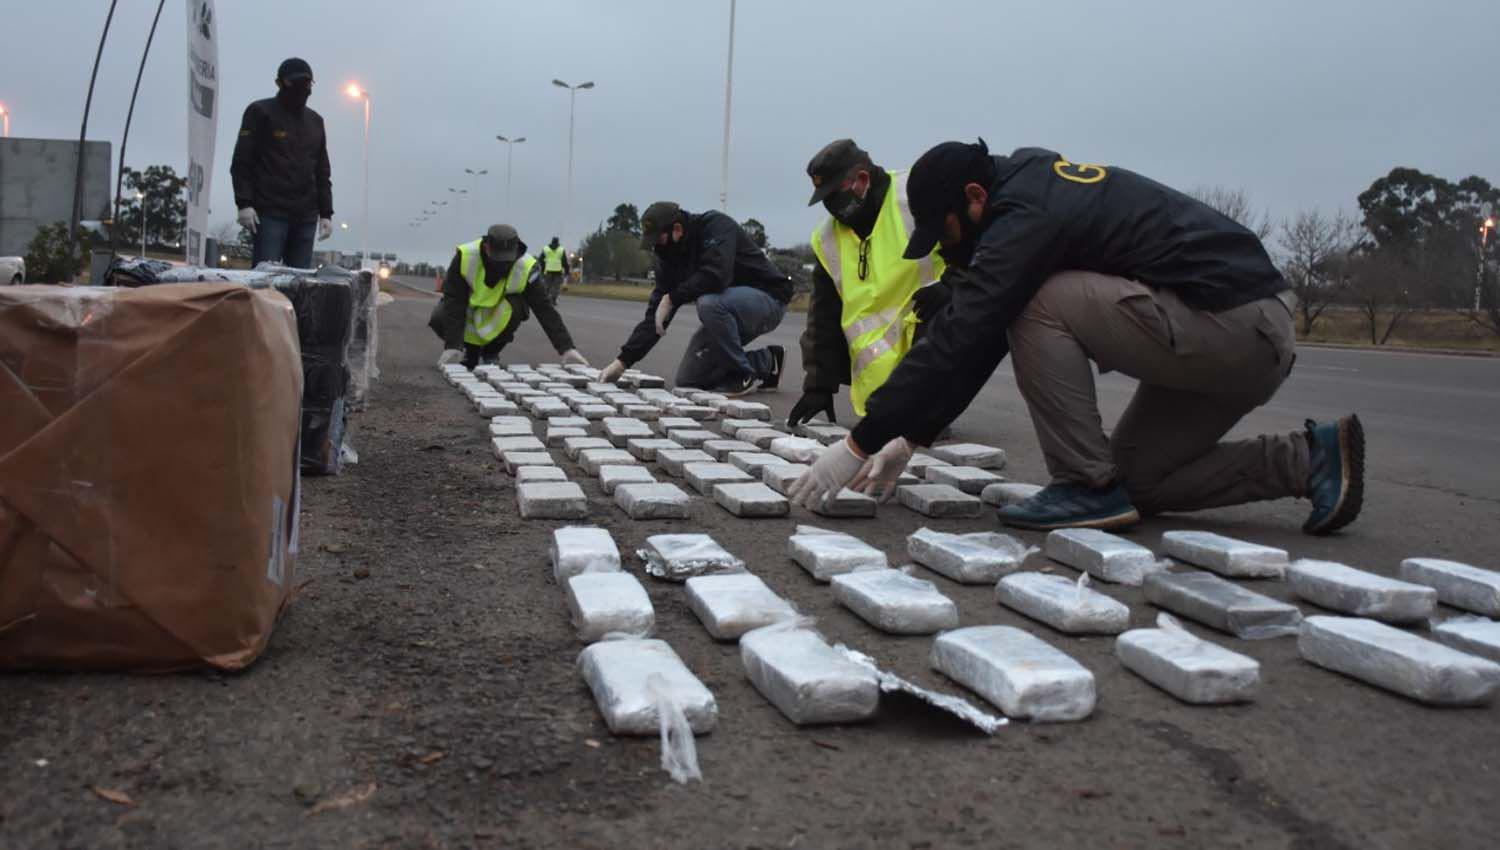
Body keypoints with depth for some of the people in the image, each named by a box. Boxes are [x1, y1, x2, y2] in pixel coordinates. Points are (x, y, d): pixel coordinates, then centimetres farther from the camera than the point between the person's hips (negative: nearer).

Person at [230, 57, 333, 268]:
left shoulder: (315, 121, 21)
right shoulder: (261, 112, 6)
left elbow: (322, 172, 20)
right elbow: (241, 162, 0)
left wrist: (326, 213, 11)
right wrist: (244, 203, -12)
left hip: (306, 216, 4)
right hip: (270, 212, -4)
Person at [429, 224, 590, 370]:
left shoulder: (526, 268, -28)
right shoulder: (464, 256, -29)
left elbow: (545, 310, -28)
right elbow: (454, 304, -28)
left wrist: (567, 349, -36)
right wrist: (452, 346, -35)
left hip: (498, 320, 0)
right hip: (468, 310, 0)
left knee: (515, 308, -32)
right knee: (439, 318, -28)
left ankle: (491, 353, -5)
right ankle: (470, 349, 3)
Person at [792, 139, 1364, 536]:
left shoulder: (1025, 216, -16)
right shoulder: (1031, 183, 14)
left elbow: (956, 341, -20)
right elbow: (974, 337, 15)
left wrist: (860, 444, -14)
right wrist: (910, 438, 14)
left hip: (1230, 328, -10)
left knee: (1035, 308, -13)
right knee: (1135, 479, 15)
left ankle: (1088, 487, -8)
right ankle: (1309, 460, 13)